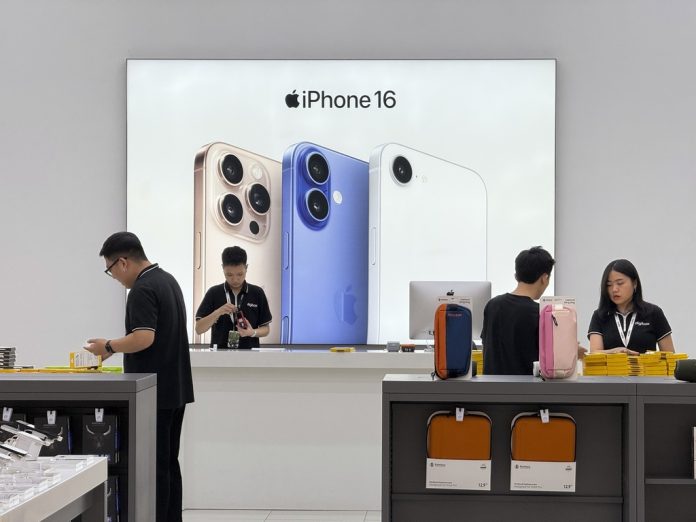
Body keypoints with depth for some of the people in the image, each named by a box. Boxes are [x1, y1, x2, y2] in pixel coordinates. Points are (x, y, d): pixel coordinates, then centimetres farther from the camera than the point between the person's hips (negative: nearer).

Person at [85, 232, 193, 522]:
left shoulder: (142, 290, -17)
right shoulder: (167, 280, 14)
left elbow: (144, 338, -26)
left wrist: (109, 347, -11)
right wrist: (116, 347, 19)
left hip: (154, 392, -9)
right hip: (175, 389, 10)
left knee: (155, 466, -4)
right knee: (169, 463, 12)